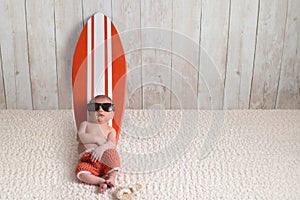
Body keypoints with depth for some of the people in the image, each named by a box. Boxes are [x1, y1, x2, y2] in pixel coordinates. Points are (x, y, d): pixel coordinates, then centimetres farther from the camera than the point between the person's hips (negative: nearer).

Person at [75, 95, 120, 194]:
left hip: (104, 158, 1)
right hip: (87, 159, 0)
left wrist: (102, 148, -23)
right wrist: (96, 139, -8)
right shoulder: (85, 124, 24)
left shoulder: (110, 130, 20)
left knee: (113, 155, -32)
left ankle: (112, 177, -19)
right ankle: (101, 181, -29)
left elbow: (112, 144, 0)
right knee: (81, 171, -31)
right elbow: (80, 137, 4)